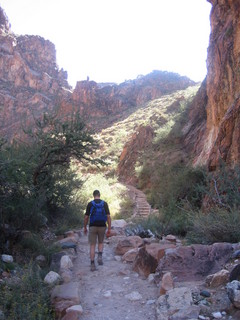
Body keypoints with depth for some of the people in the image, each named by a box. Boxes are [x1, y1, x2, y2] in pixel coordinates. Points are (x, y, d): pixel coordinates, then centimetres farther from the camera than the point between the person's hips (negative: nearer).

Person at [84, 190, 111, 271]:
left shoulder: (90, 204, -4)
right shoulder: (104, 203, -2)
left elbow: (86, 217, -3)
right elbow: (108, 216, -7)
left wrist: (85, 227, 11)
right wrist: (109, 229, -2)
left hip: (93, 227, -1)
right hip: (102, 227, 1)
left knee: (92, 245, 6)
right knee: (100, 243, 23)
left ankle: (93, 264, 2)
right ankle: (100, 256, -1)